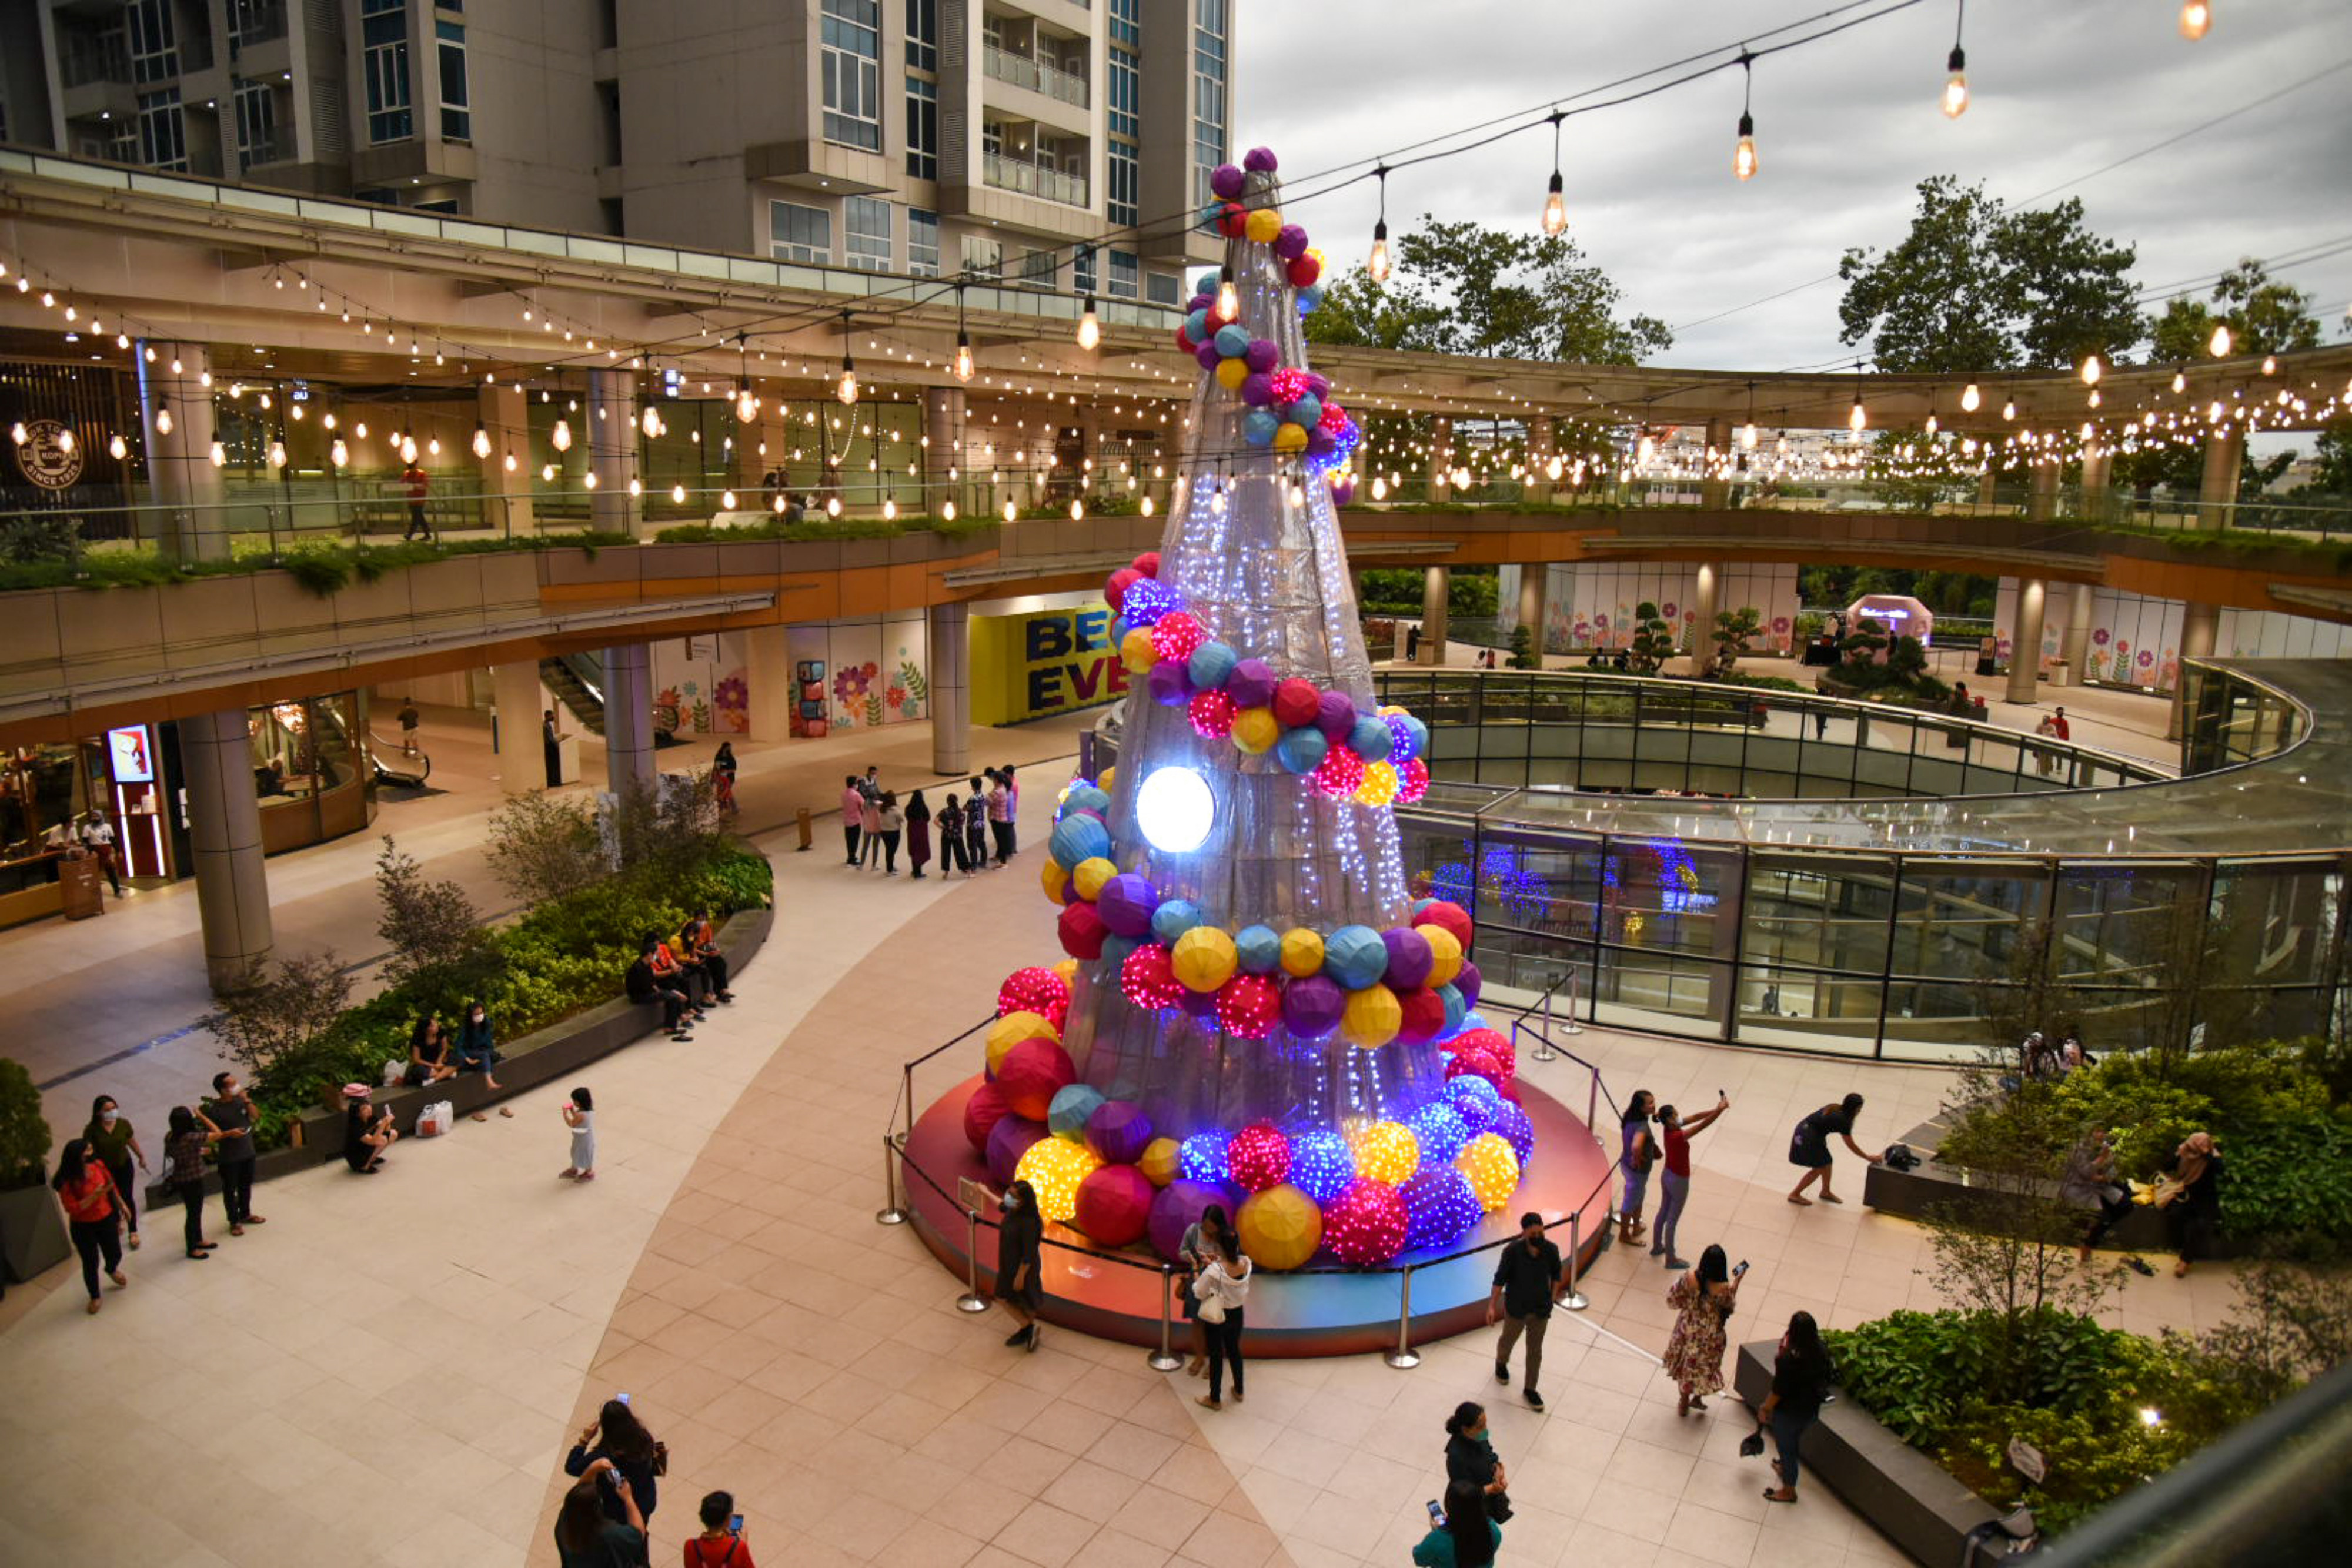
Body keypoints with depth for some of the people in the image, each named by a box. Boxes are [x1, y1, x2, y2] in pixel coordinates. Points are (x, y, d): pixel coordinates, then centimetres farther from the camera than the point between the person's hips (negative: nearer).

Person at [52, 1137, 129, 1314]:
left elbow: (112, 1187, 6)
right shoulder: (67, 1182, -23)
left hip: (107, 1219, 4)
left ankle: (112, 1270, 56)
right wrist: (96, 1195, -33)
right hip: (83, 1227, -4)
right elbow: (73, 1208, -24)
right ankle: (95, 1298, 32)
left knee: (115, 1255, 18)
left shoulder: (98, 1165, -10)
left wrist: (122, 1205, 14)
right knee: (91, 1263, 9)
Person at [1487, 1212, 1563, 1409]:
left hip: (1541, 1310, 2)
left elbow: (1556, 1275, 2)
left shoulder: (1551, 1250, -18)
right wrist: (1492, 1305, -13)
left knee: (1535, 1350, 15)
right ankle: (1501, 1364, 56)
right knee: (1509, 1340, 23)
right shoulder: (1512, 1252, -26)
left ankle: (1530, 1389, 35)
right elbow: (1500, 1279, -15)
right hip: (1516, 1308, -2)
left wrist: (1552, 1298, 7)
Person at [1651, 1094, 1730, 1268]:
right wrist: (1720, 1110, -37)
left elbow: (1695, 1118, -7)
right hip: (1679, 1182, -8)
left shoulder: (1669, 1129, -10)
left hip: (1667, 1176, 8)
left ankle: (1657, 1247, 43)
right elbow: (1702, 1125, -37)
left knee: (1663, 1213, 25)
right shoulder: (1678, 1137, -33)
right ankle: (1670, 1260, 23)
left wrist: (1715, 1110, -15)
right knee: (1672, 1221, 7)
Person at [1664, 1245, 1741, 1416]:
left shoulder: (1689, 1280, -27)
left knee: (1686, 1364, 25)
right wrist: (1736, 1284, -3)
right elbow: (1729, 1309, -8)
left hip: (1688, 1330, 1)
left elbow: (1673, 1300, -13)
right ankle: (1697, 1398, 45)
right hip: (1710, 1336, -1)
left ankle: (1684, 1402, 42)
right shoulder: (1724, 1289, -29)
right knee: (1706, 1366, 27)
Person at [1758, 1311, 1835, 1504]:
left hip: (1789, 1411, -6)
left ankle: (1788, 1491, 34)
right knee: (1793, 1442, 32)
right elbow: (1825, 1378, 3)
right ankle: (1787, 1468, 56)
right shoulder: (1822, 1351, -14)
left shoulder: (1789, 1359, -34)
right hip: (1811, 1409, 6)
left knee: (1786, 1447, 16)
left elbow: (1778, 1390, -24)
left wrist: (1765, 1410, -10)